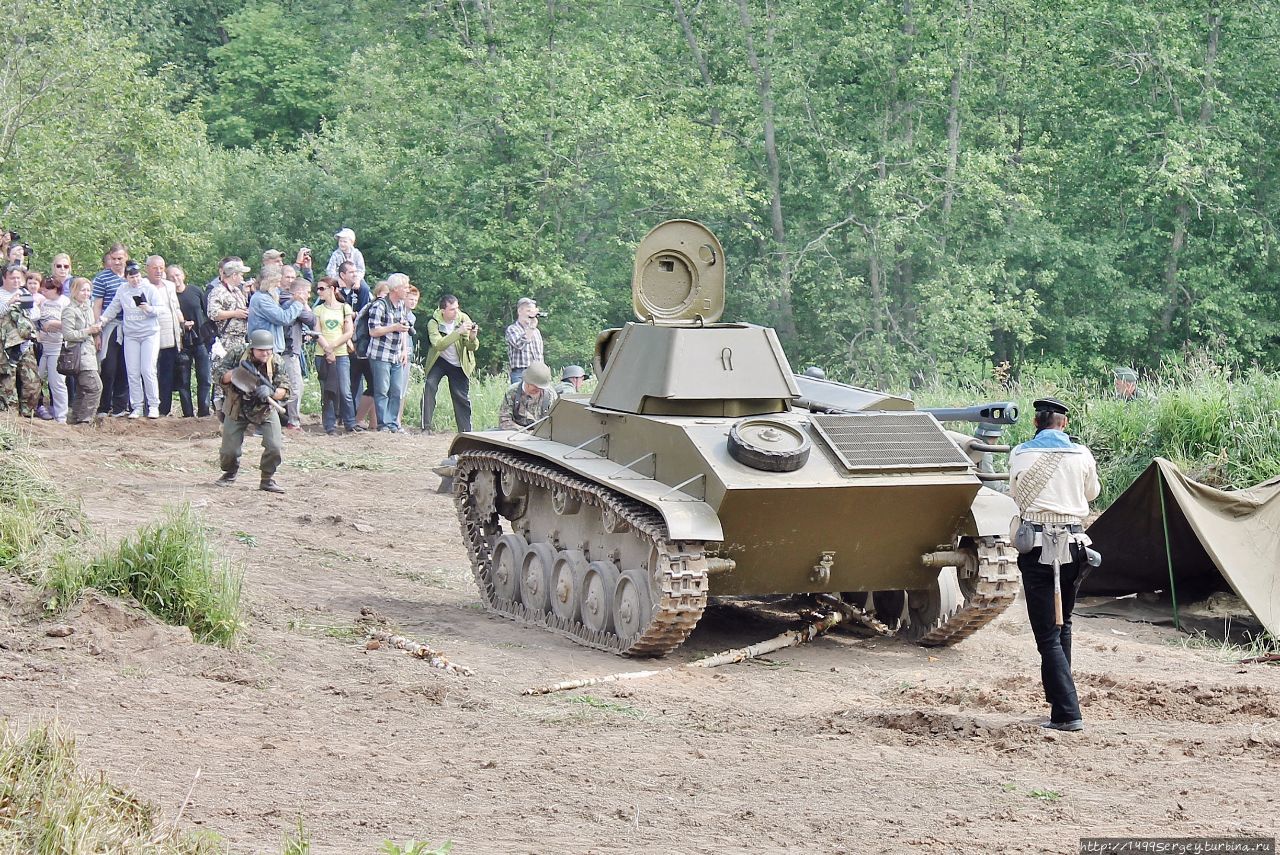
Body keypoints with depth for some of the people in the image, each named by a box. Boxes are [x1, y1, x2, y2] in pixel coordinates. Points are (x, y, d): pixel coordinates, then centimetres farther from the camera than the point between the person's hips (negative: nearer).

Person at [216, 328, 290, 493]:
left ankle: (267, 479, 8)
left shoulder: (275, 362, -16)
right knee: (229, 450, 0)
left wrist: (269, 392, -36)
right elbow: (220, 376, -14)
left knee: (275, 447, -15)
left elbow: (285, 390, -16)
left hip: (264, 409, 0)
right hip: (237, 407, 0)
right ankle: (229, 474, 32)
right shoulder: (237, 354, -17)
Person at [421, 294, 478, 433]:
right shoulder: (434, 322, -20)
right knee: (430, 385, -22)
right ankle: (426, 427, -19)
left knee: (462, 397, 1)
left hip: (459, 364, 2)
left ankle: (465, 431, 15)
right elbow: (438, 344, -36)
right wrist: (459, 332, -44)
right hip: (439, 361, -2)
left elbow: (472, 347, -14)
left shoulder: (463, 318, -13)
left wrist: (472, 338, -38)